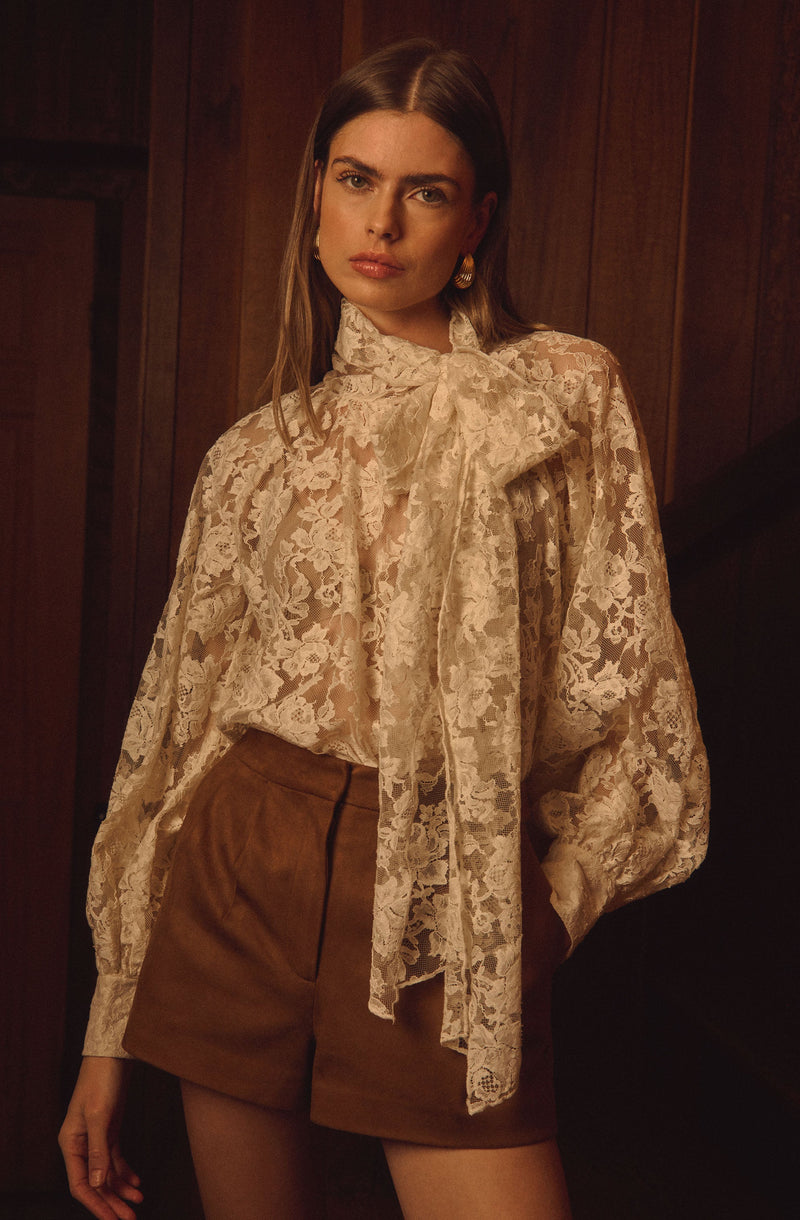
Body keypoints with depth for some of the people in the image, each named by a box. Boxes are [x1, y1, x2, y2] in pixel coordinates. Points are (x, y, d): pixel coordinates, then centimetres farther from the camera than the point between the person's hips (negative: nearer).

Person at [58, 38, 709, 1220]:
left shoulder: (567, 393, 1)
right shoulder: (255, 454, 8)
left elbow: (626, 694, 2)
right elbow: (175, 719, 8)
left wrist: (551, 903, -5)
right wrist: (111, 1035, 7)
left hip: (444, 912, -2)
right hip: (240, 878, 3)